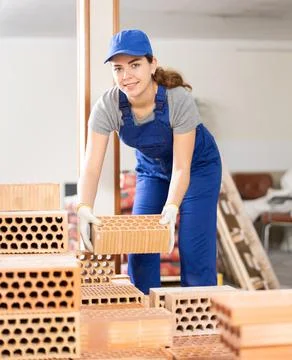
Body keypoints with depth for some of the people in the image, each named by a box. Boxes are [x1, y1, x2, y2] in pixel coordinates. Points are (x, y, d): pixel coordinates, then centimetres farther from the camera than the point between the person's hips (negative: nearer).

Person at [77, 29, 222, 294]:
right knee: (139, 250, 0)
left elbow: (182, 167, -30)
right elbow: (91, 167, -31)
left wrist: (171, 209, -45)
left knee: (194, 253, -10)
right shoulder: (106, 107, -27)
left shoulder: (180, 100, -34)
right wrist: (84, 209, -48)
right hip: (151, 168, 3)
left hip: (198, 167, -3)